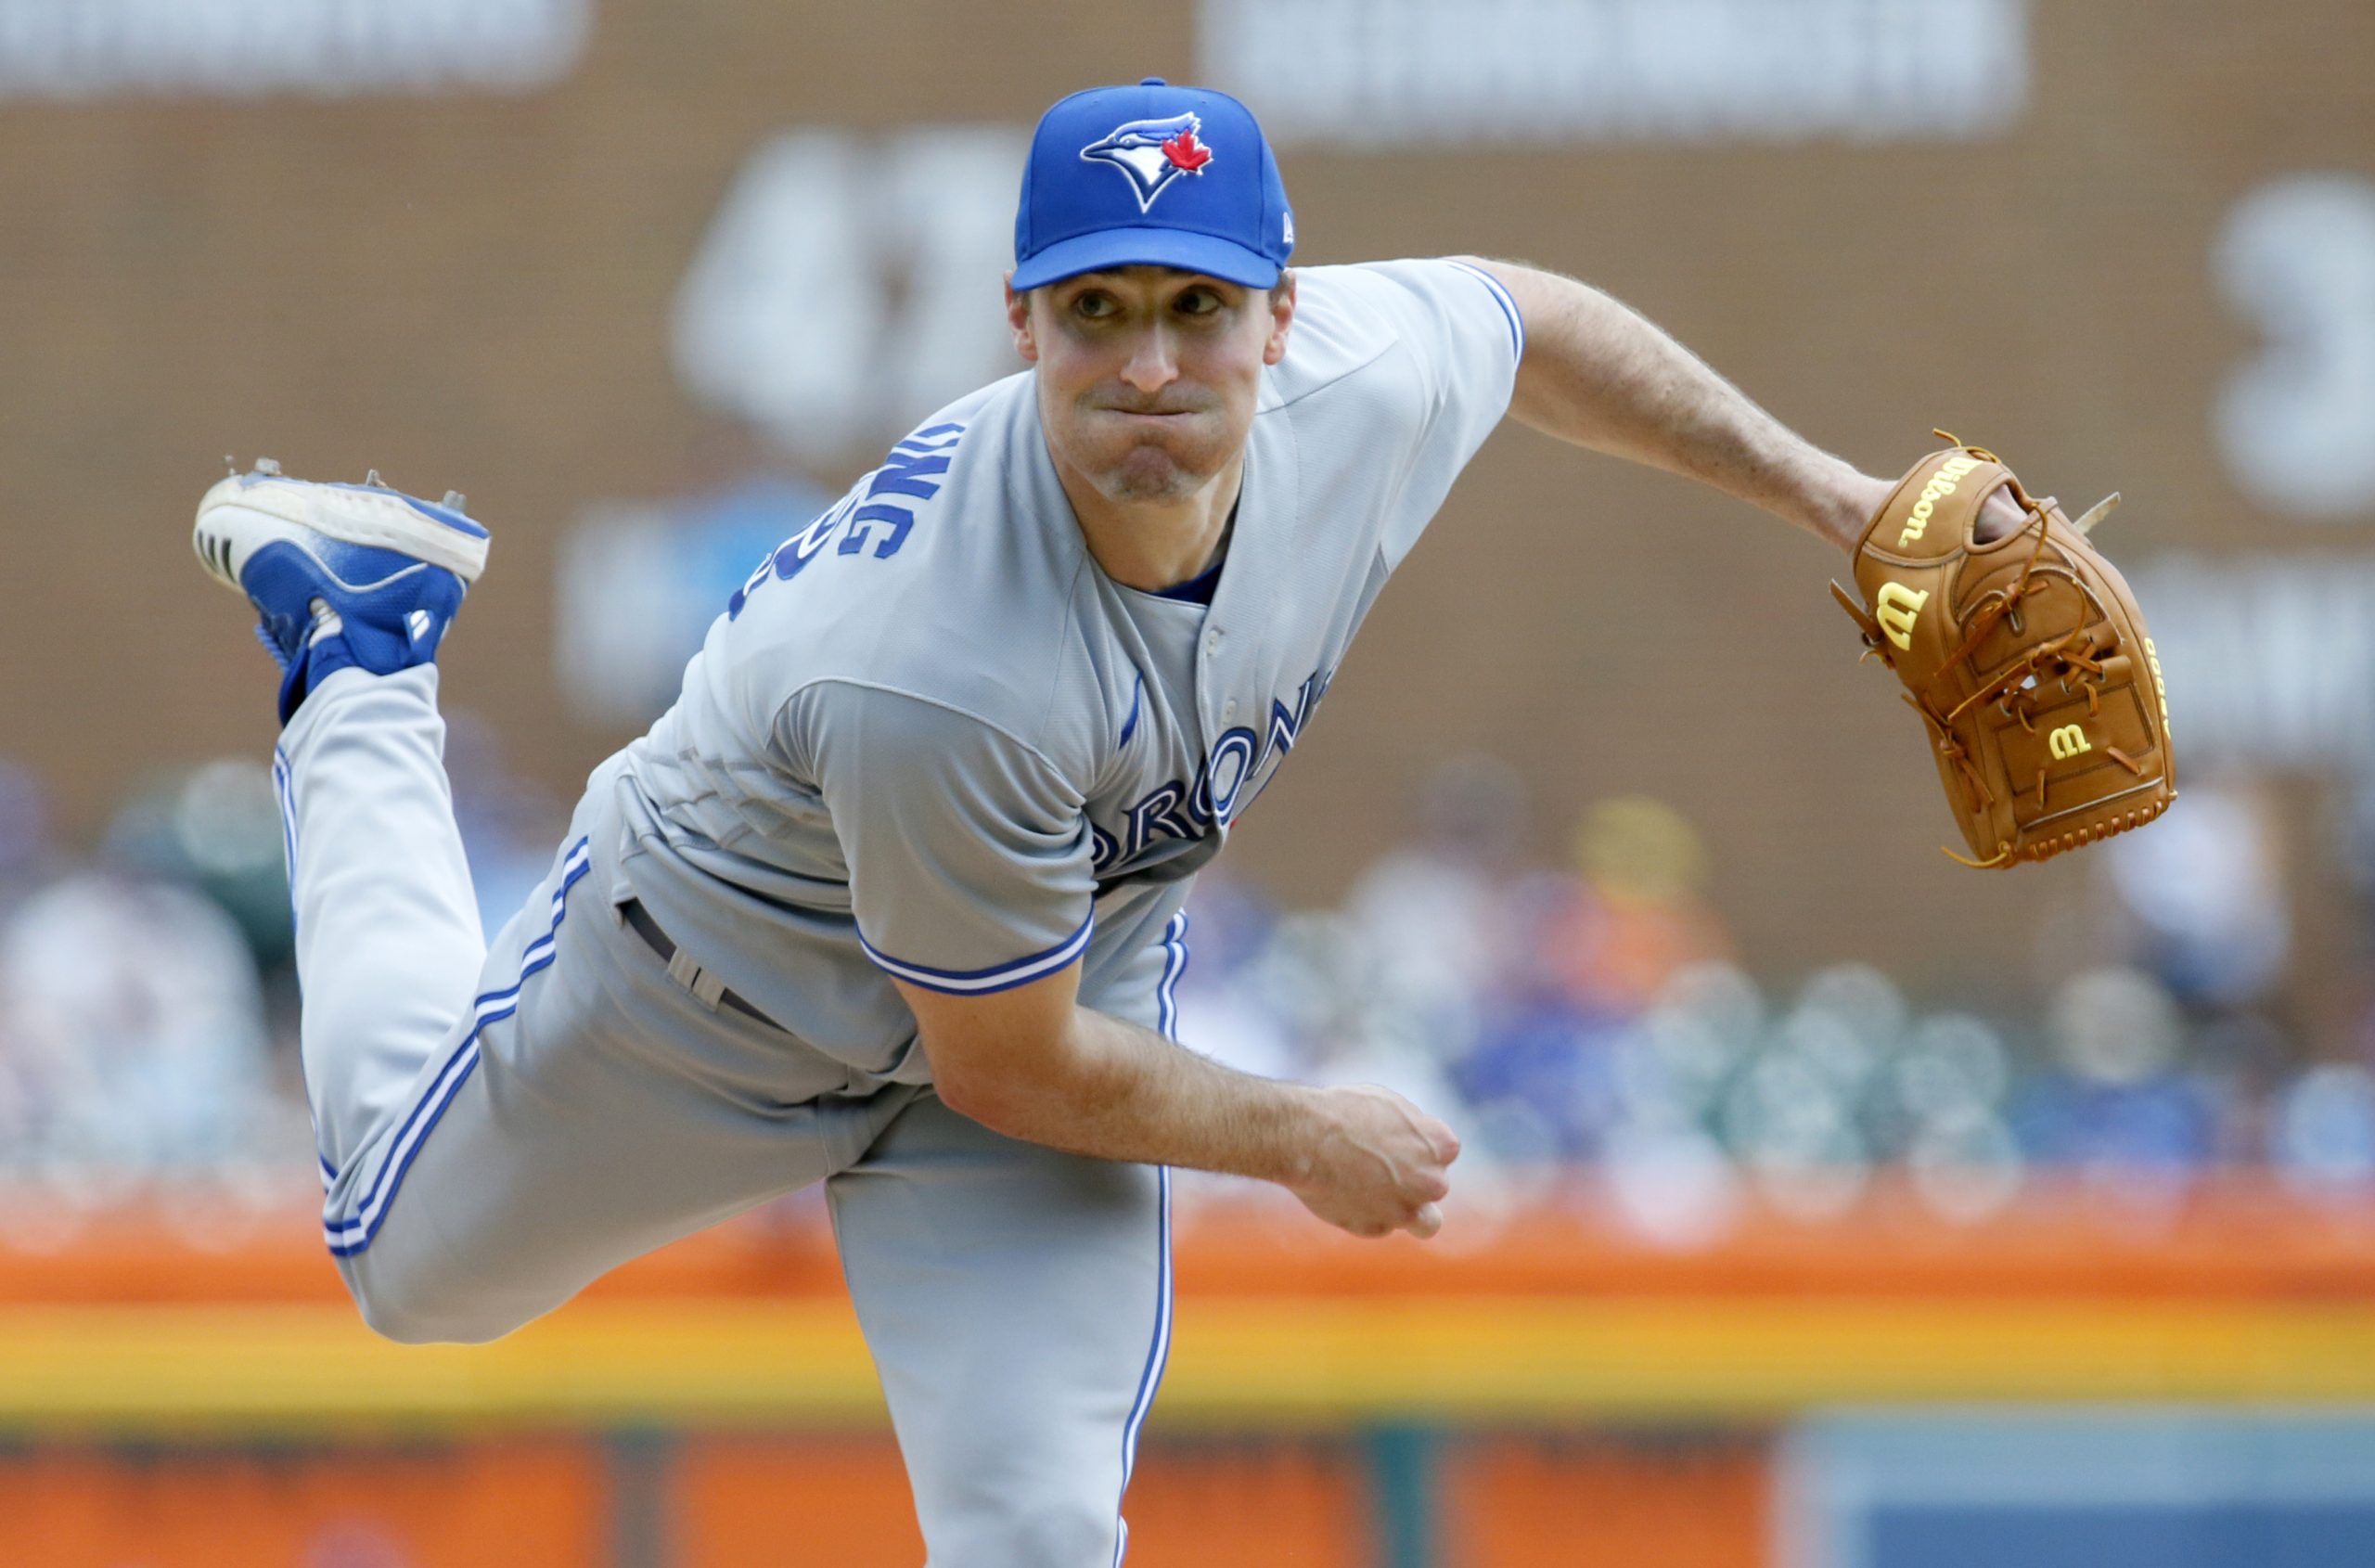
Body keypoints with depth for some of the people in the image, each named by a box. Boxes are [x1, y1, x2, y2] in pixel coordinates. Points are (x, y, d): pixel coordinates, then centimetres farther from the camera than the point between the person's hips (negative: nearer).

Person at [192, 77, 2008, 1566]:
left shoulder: (1370, 385, -28)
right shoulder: (951, 677, -45)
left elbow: (1525, 317, -1)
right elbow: (1009, 1074, -29)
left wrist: (1811, 483, 1)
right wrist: (1307, 1140, -15)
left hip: (1085, 951, 4)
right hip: (729, 972, -4)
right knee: (416, 1261, 25)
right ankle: (362, 661, 45)